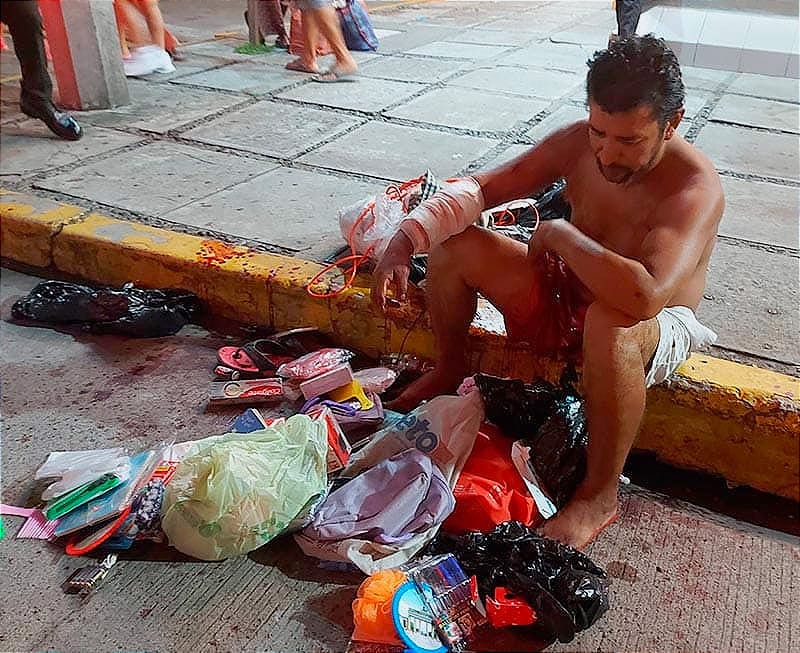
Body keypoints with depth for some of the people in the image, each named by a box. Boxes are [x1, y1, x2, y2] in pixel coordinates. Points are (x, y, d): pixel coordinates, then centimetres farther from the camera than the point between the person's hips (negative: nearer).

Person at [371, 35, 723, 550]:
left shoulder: (695, 189, -31)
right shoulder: (579, 144, -12)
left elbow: (644, 295, -49)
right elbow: (479, 188, -8)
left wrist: (558, 234, -32)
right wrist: (403, 242, -23)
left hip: (659, 330, -5)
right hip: (567, 293, 6)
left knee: (610, 322, -44)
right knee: (452, 245, -8)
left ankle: (600, 495, -21)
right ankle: (450, 371, 16)